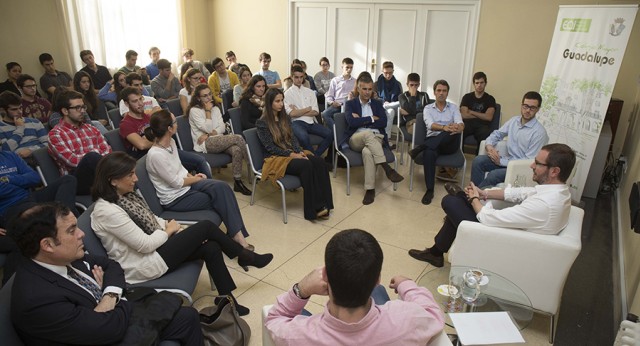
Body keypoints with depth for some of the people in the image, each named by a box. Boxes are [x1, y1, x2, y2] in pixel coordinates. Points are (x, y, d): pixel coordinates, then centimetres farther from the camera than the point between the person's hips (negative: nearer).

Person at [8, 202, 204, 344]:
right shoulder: (36, 299, -31)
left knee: (187, 316, 5)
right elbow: (109, 328, -29)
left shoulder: (65, 257, -6)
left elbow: (111, 265, 9)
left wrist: (110, 296, -11)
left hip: (120, 315, 8)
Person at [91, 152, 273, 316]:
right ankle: (244, 256, 13)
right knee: (206, 227, -10)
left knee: (211, 248, -8)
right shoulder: (107, 211, -24)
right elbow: (145, 245, -24)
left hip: (154, 246, 9)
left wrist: (167, 225, -4)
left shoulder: (125, 194, 3)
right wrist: (169, 230, -8)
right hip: (143, 265, -9)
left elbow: (149, 218, 15)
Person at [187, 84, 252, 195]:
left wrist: (208, 134, -9)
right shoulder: (194, 110, -1)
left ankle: (238, 182, -22)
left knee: (237, 150, -29)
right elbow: (208, 128, -10)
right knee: (238, 138, -25)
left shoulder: (215, 108, 17)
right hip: (204, 145, -5)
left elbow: (222, 128, 7)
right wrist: (208, 111, -6)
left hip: (218, 141, 5)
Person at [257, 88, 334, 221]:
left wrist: (300, 152, -9)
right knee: (306, 165, -33)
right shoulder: (262, 123, -5)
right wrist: (292, 154, -17)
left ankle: (323, 204, -28)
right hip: (276, 158, -6)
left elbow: (293, 138, 11)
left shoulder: (285, 118, 15)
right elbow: (270, 147, -11)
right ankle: (313, 209, -30)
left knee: (319, 161, -23)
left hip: (293, 153, 6)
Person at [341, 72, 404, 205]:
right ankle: (387, 169, -39)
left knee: (367, 151, -36)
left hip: (376, 139, 1)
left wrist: (361, 120, -3)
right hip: (356, 139, -1)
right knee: (368, 133, -38)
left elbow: (383, 122, 2)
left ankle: (370, 189, -36)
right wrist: (371, 119, -3)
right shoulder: (350, 103, 13)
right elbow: (352, 122, -7)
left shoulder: (377, 103, 19)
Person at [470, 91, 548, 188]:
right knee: (478, 160, -15)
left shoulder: (539, 132, -18)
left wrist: (501, 161, -20)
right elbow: (496, 134, 14)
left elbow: (529, 162, -20)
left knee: (493, 175, -31)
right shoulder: (514, 120, 3)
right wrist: (489, 145, -11)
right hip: (507, 159, 7)